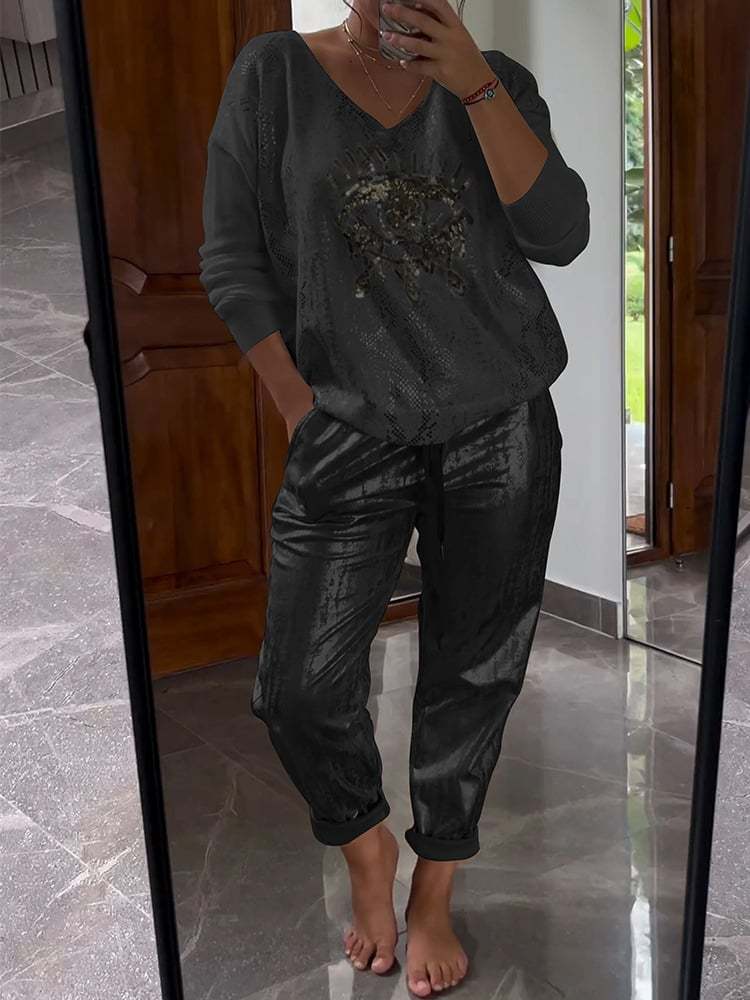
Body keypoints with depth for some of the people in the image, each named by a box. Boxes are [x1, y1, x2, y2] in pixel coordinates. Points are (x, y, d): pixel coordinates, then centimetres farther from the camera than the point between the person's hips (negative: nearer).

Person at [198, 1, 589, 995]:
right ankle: (368, 847, 30)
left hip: (503, 432, 2)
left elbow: (561, 236, -7)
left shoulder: (499, 81, 6)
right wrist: (302, 411, -5)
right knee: (301, 689, -4)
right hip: (351, 436, -1)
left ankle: (433, 899, 32)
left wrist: (477, 85, -14)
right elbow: (233, 260, 0)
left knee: (472, 680, 9)